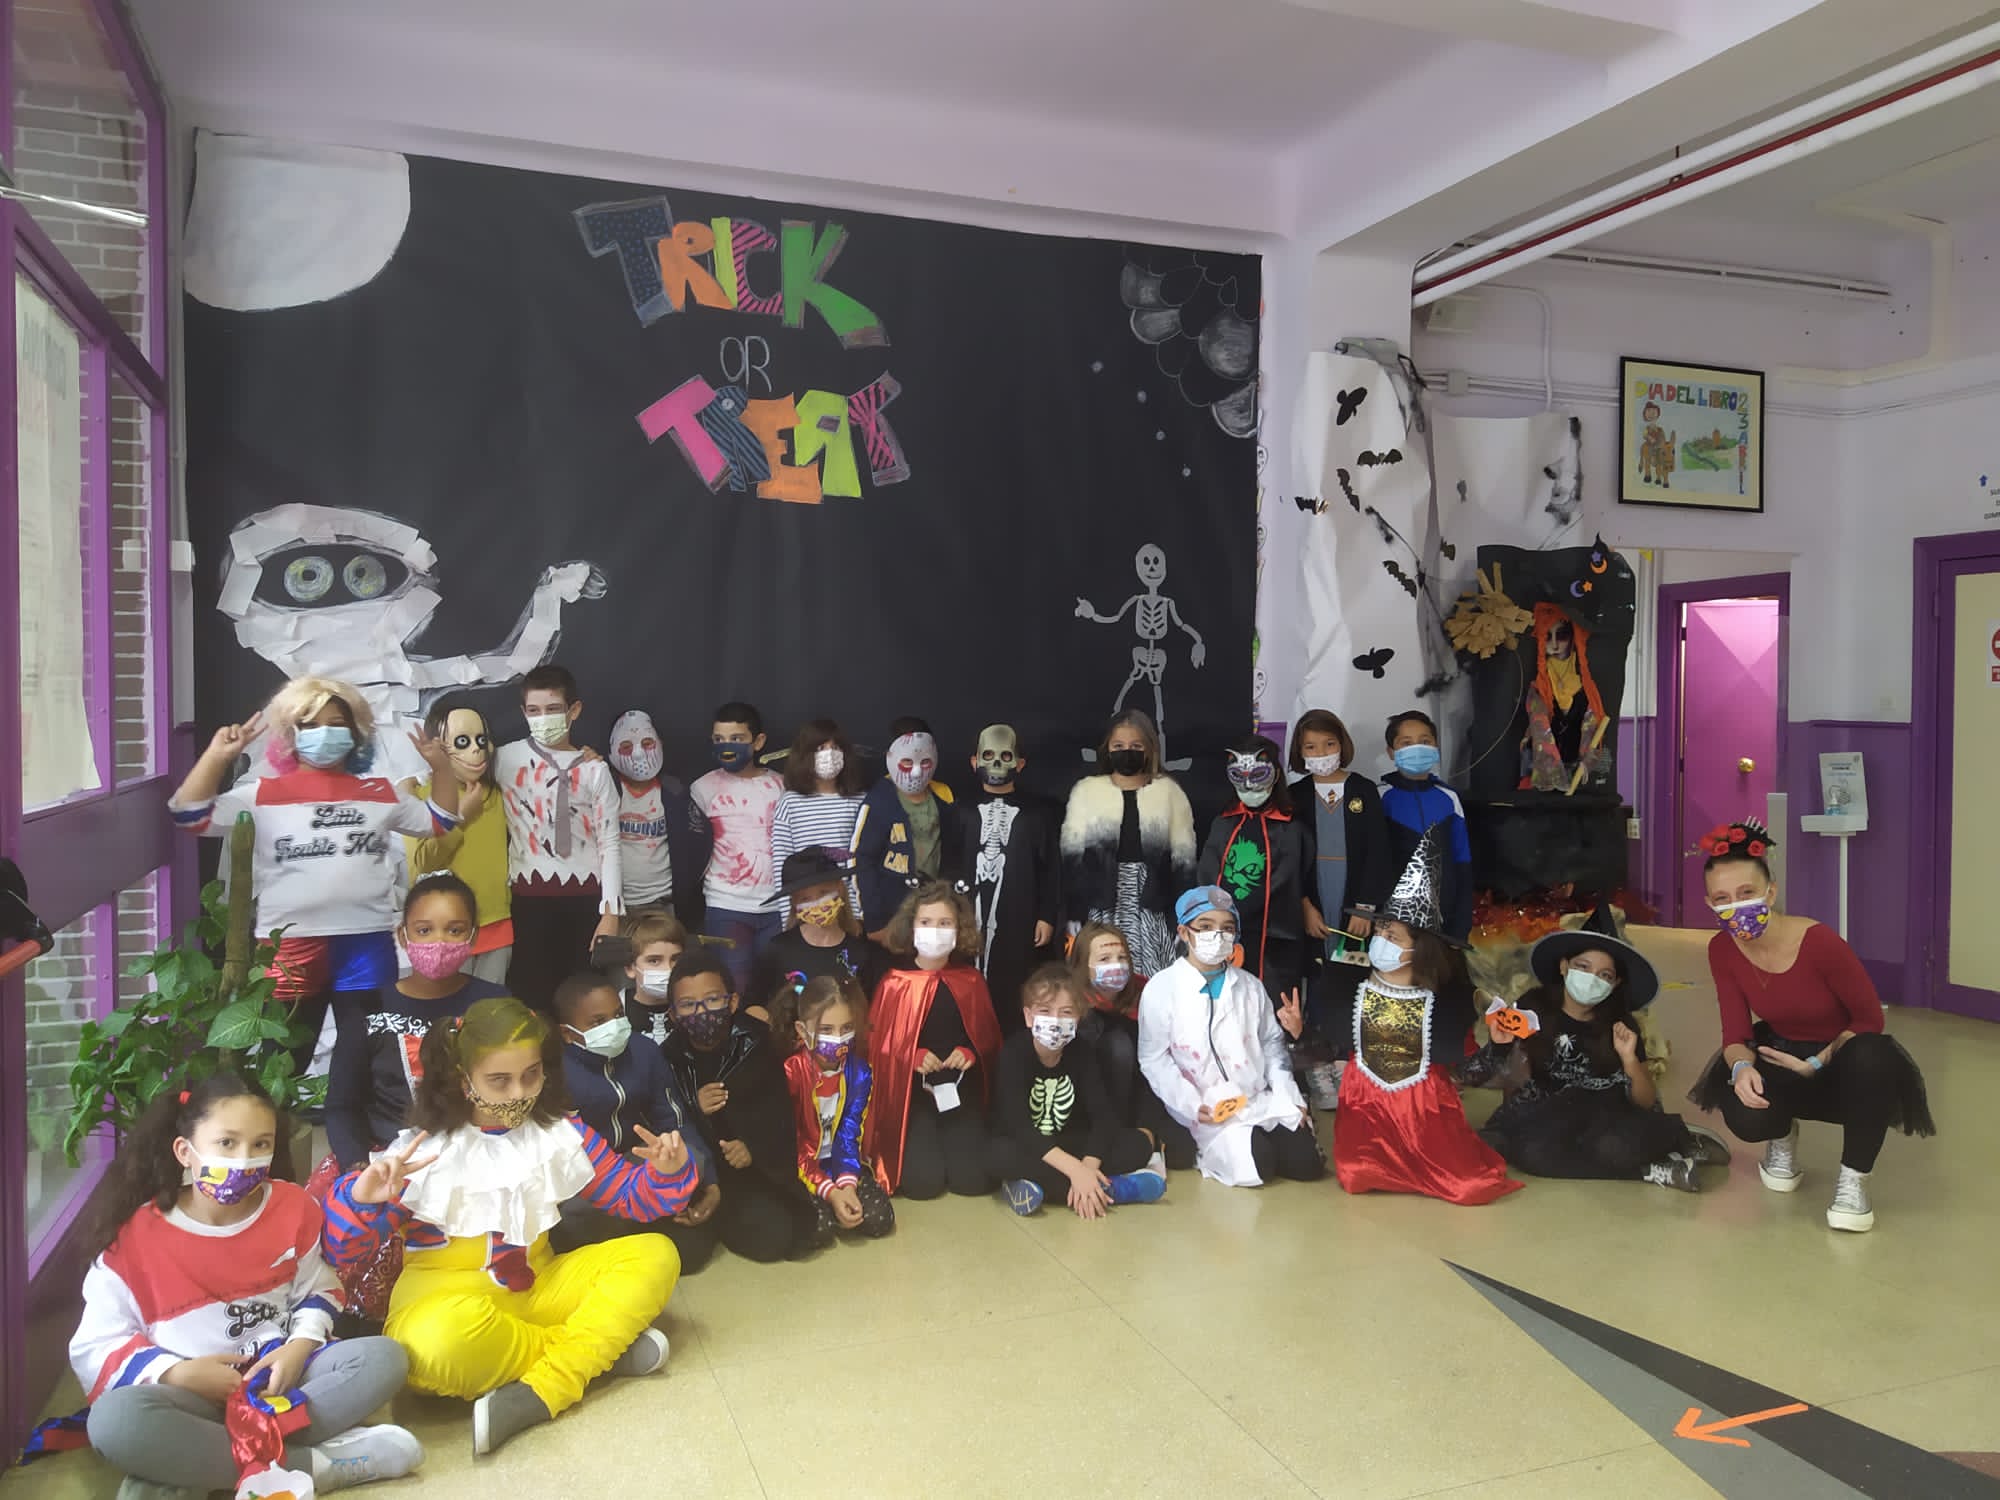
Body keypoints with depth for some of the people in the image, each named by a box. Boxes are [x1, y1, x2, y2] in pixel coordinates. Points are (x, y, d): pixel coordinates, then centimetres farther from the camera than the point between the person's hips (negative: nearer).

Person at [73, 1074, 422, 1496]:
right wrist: (178, 1374, -19)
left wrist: (299, 1347, -11)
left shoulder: (291, 1208, 0)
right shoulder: (137, 1237, -8)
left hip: (279, 1375, 3)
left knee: (384, 1357, -22)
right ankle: (307, 1465, -30)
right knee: (114, 1419, -35)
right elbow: (93, 1350, -4)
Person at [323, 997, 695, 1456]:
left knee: (655, 1255, -13)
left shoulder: (560, 1133, 4)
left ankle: (538, 1394, -26)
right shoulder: (423, 1149, -8)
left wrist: (666, 1174, -13)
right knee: (440, 1343, -41)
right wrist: (361, 1200, -32)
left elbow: (627, 1195, 9)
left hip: (537, 1287, 4)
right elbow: (342, 1251, -10)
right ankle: (601, 1347, -18)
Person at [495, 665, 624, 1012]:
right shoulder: (505, 759, 3)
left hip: (585, 895, 0)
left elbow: (609, 843, 0)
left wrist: (611, 912, -5)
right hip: (530, 895, 0)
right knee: (531, 992, 2)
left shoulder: (594, 769, 2)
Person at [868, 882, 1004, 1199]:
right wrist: (912, 1056, -18)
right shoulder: (894, 983, -6)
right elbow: (876, 1042, -2)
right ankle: (907, 1146, 19)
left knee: (973, 1181, -10)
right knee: (923, 1182, -16)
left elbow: (988, 1036, 11)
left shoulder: (972, 981, 3)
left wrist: (970, 1053, -10)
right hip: (911, 1090, -2)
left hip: (962, 1089, 2)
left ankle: (955, 1140, 23)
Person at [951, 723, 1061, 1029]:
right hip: (968, 917, 1)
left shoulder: (1039, 811, 10)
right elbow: (947, 865, 8)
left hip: (1019, 920, -1)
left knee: (1011, 993, -4)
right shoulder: (961, 810, 12)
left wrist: (1047, 917, 1)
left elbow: (1051, 868, 7)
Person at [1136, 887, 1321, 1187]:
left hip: (1261, 1098, 5)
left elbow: (1271, 1044, 14)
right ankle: (1208, 1149, 6)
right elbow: (1153, 1058, -6)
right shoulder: (1161, 988, -6)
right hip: (1206, 1109, -5)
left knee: (1306, 1163, -9)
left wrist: (1289, 1097, 1)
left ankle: (1260, 1138, 18)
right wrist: (1193, 1105, -16)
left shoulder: (1250, 986, 10)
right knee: (1254, 1167, -24)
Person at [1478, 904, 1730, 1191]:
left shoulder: (1621, 1025, -4)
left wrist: (1629, 1059, -19)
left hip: (1606, 1113, -1)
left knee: (1612, 1147, -38)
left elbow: (1647, 1103, -2)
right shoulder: (1533, 1007, -6)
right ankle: (1651, 1171, -21)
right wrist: (1501, 1046, -18)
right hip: (1547, 1114, 1)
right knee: (1534, 1152, -34)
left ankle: (1680, 1139, -8)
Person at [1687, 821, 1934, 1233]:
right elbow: (1736, 1034, -10)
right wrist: (1742, 1067, -33)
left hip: (1839, 1058, -2)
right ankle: (1783, 1137, 12)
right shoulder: (1722, 950, -13)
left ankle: (1853, 1180, -16)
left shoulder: (1818, 941, -27)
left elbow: (1870, 1019, -15)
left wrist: (1816, 1063, -24)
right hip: (1779, 1054, 3)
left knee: (1870, 1057, -41)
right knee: (1747, 1117, -32)